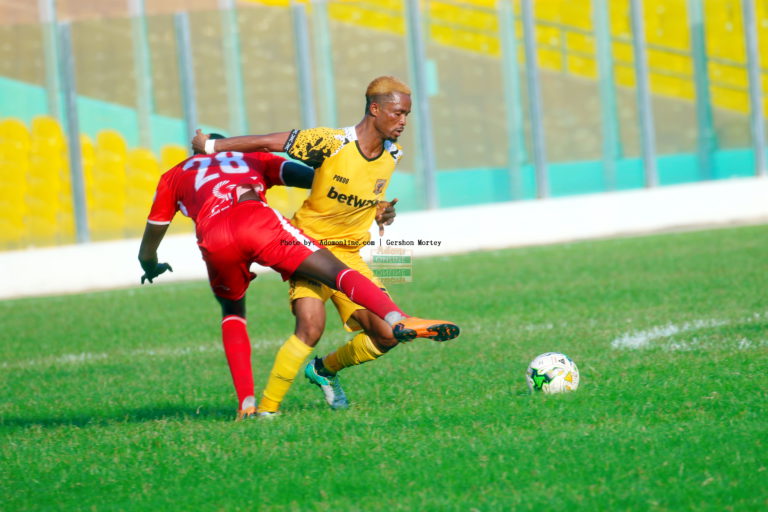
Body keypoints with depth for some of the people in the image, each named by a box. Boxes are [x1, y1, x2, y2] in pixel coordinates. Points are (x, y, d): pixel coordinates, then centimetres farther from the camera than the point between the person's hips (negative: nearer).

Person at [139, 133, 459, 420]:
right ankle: (396, 319, -35)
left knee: (232, 312, 27)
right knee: (335, 271, -7)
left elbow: (147, 252, 41)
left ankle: (246, 403, 14)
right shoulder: (252, 160, 38)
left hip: (214, 240, 1)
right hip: (256, 221, -1)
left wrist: (151, 267, 64)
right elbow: (301, 175, 20)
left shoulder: (174, 177, 38)